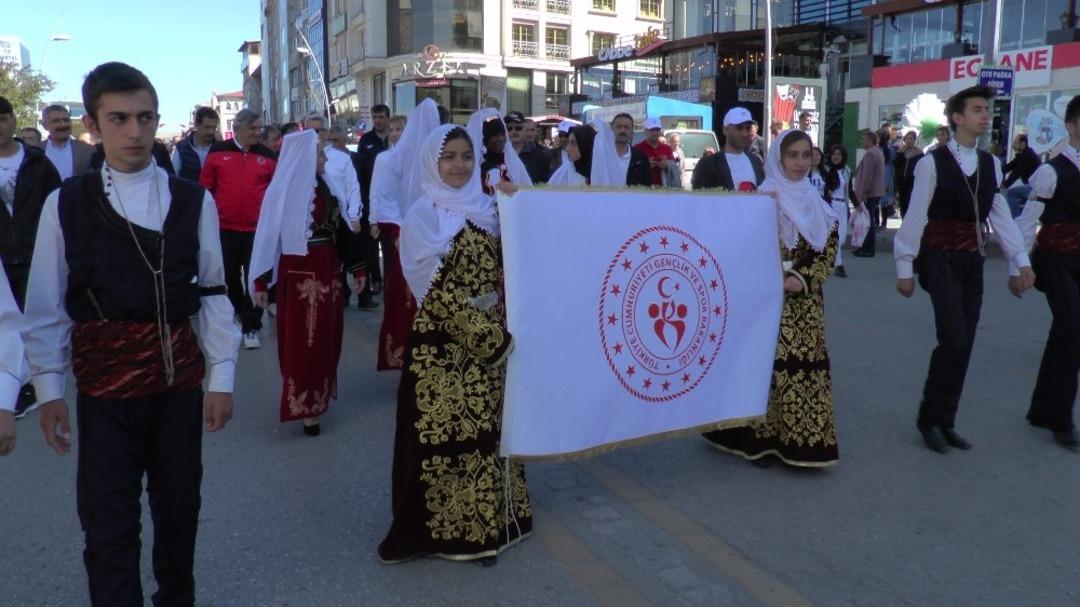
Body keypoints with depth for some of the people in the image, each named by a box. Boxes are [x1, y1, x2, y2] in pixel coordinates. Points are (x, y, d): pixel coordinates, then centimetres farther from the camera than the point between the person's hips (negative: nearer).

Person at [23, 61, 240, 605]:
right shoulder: (65, 204, -3)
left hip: (180, 381, 1)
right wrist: (49, 390, 0)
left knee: (179, 509, 17)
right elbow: (46, 306, 0)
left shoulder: (193, 201, -3)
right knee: (109, 526, 4)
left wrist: (222, 376, -1)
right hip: (103, 387, -1)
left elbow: (213, 292, 0)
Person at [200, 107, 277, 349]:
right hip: (225, 227, 1)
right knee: (229, 275, 13)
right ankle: (239, 312, 37)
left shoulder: (267, 156, 2)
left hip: (258, 228, 0)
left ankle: (250, 326, 9)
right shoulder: (218, 152, 1)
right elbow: (205, 187, 5)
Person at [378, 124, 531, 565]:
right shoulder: (423, 215, -6)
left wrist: (500, 332, -3)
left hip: (489, 339, 5)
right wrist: (490, 337, -15)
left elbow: (502, 272, 12)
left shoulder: (486, 208, 9)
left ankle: (485, 518, 26)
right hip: (442, 343, -5)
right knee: (443, 433, 2)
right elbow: (439, 291, -14)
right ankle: (436, 526, 17)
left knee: (487, 427, 12)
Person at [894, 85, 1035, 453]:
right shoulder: (932, 163, -9)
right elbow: (915, 217, -9)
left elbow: (1001, 216, 9)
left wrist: (1021, 260, 1)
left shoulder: (990, 164, 9)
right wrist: (905, 267, -9)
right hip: (941, 258, -6)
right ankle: (930, 417, 6)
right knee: (953, 339, -14)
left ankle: (944, 422, 18)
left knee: (964, 345, 6)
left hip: (973, 260, 6)